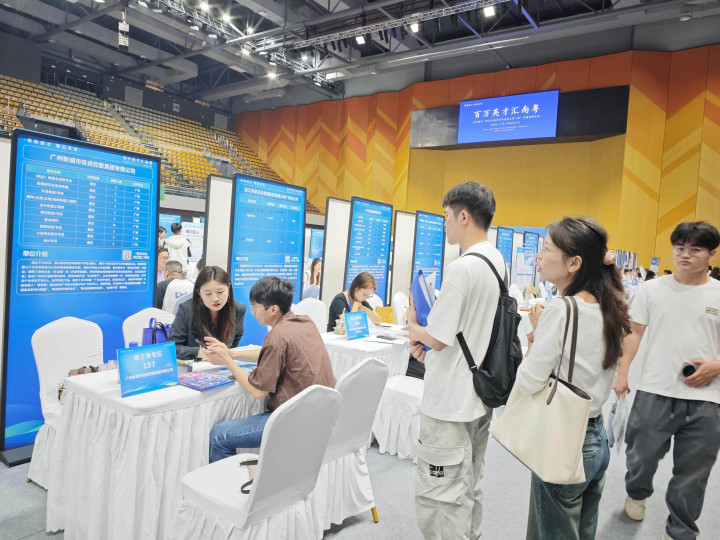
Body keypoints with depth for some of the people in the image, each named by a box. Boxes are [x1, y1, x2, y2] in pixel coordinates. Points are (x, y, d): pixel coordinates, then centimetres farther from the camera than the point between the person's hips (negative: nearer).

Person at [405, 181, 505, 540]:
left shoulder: (462, 268, -23)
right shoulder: (499, 262, 7)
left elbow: (437, 338, -20)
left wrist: (413, 326, 0)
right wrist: (425, 339, 8)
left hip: (450, 401, -10)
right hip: (481, 395, 10)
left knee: (439, 496, 3)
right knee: (469, 486, 24)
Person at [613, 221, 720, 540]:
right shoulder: (652, 289, 2)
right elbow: (634, 333, 5)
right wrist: (621, 373, -2)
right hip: (654, 393, 0)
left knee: (692, 474, 9)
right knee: (642, 456, 13)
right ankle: (637, 494, 44)